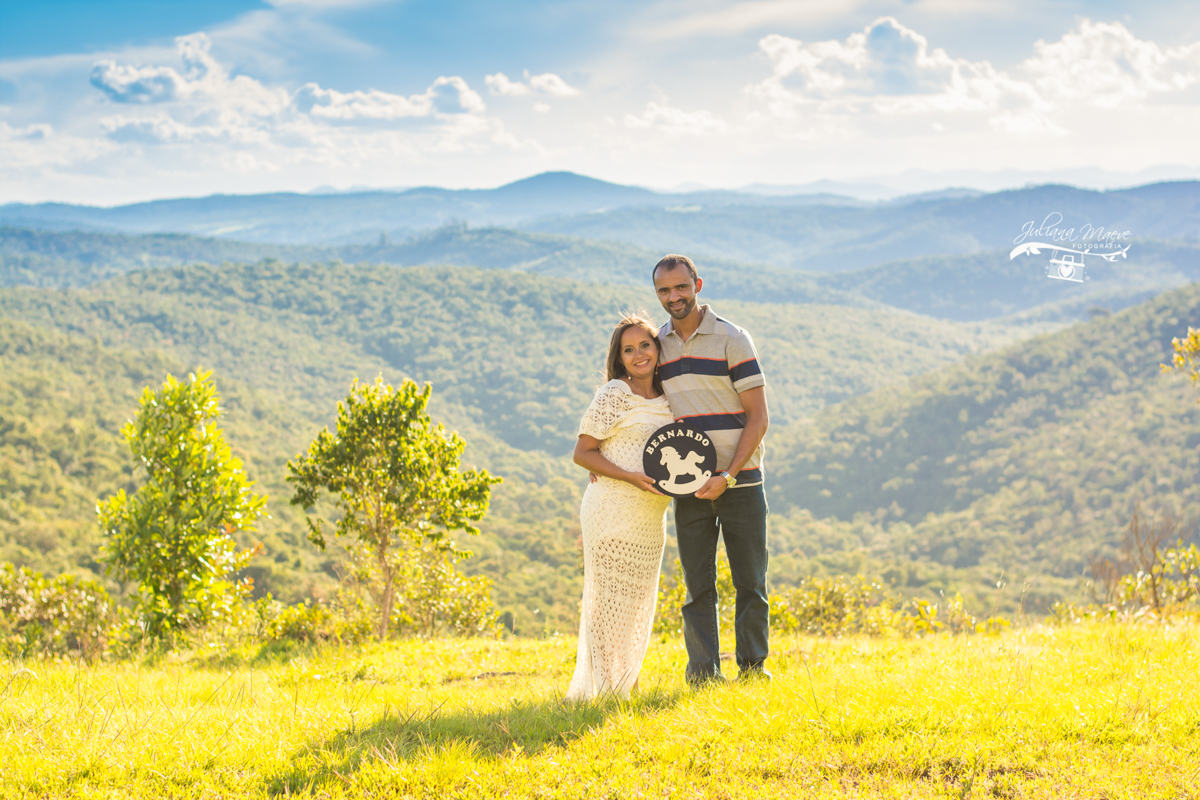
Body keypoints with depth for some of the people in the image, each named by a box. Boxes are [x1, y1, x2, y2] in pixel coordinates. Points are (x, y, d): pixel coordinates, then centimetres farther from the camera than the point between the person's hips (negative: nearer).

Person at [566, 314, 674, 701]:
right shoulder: (613, 395, -5)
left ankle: (620, 688, 21)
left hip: (650, 518, 7)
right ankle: (593, 689, -5)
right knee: (610, 599, -9)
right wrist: (630, 476, -18)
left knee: (639, 603, 11)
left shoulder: (666, 400, 15)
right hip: (612, 509, -7)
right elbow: (582, 453, -8)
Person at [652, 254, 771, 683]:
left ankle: (753, 665, 10)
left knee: (750, 580, 2)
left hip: (739, 482, -3)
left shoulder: (732, 340, -5)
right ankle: (703, 671, 4)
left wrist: (728, 476, -17)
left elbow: (758, 418, -7)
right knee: (697, 584, 2)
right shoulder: (657, 345, 8)